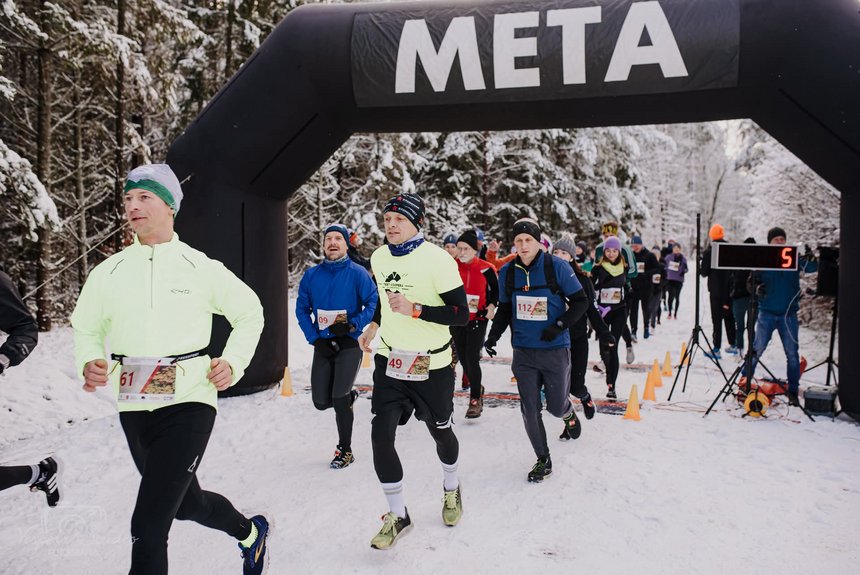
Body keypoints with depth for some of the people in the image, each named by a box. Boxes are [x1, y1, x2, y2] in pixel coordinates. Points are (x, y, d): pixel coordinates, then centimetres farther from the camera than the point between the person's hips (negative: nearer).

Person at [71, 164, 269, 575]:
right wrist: (89, 363, -7)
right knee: (186, 503, 22)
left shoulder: (201, 268, -3)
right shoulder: (108, 272, 5)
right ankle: (251, 533, 50)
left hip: (189, 402, -5)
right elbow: (86, 328, 15)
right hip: (133, 409, 5)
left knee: (148, 526, -12)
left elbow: (250, 313, 7)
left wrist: (233, 363, -7)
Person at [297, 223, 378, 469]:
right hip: (323, 345, 4)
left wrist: (353, 325, -20)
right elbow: (302, 309, 7)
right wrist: (314, 338, -4)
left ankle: (345, 450, 13)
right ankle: (348, 396, 41)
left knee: (339, 400, -7)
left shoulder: (357, 273, -7)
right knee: (321, 402, 7)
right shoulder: (312, 275, 3)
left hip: (350, 343, -4)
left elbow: (374, 303, -10)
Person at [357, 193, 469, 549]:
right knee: (381, 436, -4)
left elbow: (461, 313, -20)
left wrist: (414, 310, -29)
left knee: (441, 433, 16)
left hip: (431, 365, -4)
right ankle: (398, 516, 16)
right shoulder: (379, 258, 1)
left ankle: (451, 490, 47)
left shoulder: (437, 259, -19)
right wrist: (374, 325, 7)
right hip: (389, 360, 4)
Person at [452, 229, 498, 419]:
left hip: (478, 320, -4)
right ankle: (477, 387, 36)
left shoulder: (486, 269, -8)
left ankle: (475, 399, 2)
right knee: (463, 359, 11)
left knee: (472, 359, -10)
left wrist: (492, 305, -5)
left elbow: (496, 288, 7)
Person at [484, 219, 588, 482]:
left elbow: (580, 301, -3)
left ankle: (568, 412, 46)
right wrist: (493, 335, -2)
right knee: (529, 409, 2)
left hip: (555, 350, -2)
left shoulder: (557, 267, -9)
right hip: (523, 352, 3)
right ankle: (543, 460, 22)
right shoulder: (507, 272, 1)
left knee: (556, 406, 7)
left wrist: (559, 325, -17)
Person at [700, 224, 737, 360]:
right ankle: (733, 345, 24)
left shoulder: (708, 252, -10)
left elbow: (704, 272, -8)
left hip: (716, 289, -4)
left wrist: (701, 269, 10)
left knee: (717, 319, -2)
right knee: (729, 317, 16)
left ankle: (716, 349, -4)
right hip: (730, 289, 4)